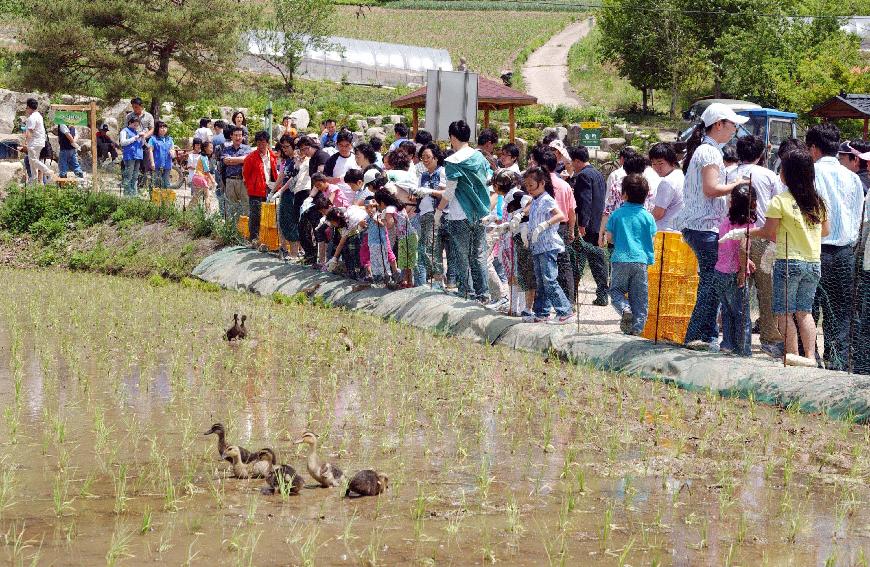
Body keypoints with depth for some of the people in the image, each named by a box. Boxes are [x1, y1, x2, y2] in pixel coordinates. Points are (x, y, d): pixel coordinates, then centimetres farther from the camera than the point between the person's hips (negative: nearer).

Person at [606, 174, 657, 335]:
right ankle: (637, 326, 2)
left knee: (616, 290, 12)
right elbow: (652, 238, 8)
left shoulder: (617, 214, 0)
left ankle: (625, 309, -16)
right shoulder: (648, 216, 2)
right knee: (640, 296, 7)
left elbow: (609, 236, 4)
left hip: (620, 259, -1)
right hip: (641, 260, 1)